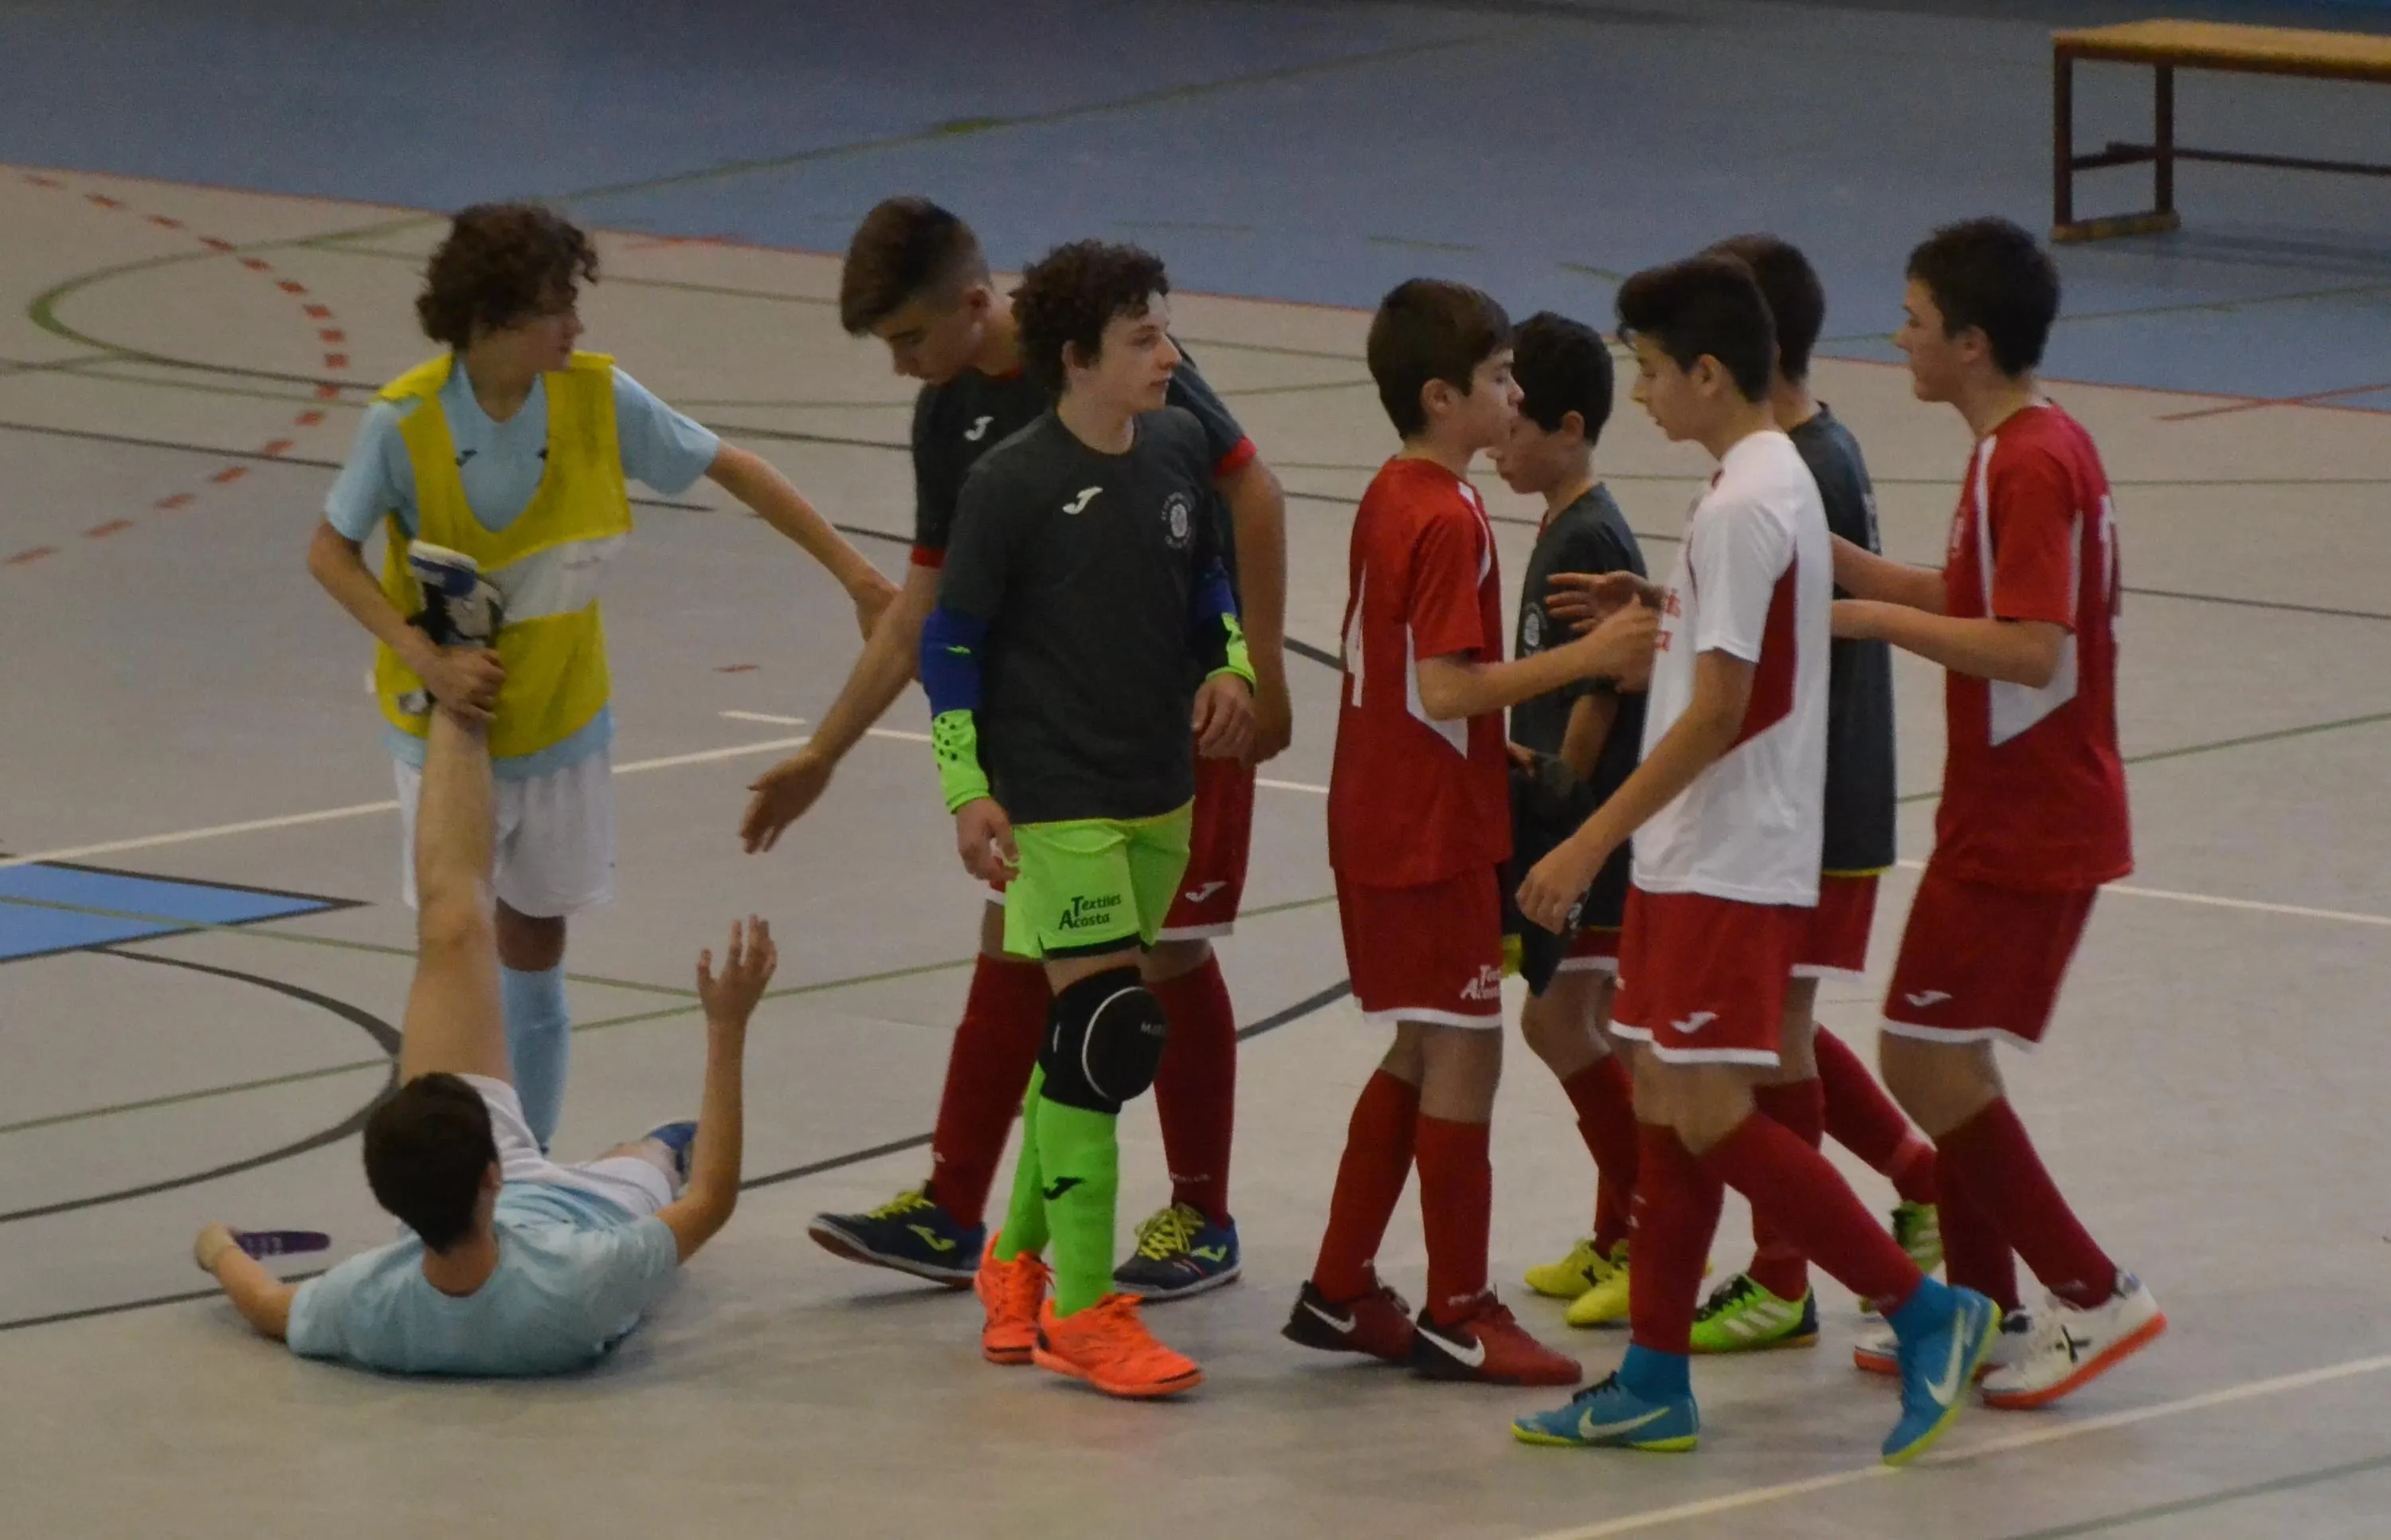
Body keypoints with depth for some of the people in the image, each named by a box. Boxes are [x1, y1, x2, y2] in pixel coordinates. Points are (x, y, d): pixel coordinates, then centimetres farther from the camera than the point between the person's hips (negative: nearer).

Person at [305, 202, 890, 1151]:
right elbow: (331, 551, -9)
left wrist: (851, 570, -3)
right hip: (444, 723, -2)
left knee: (535, 955, 10)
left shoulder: (599, 398, -13)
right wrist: (428, 661, -20)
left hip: (561, 726, 2)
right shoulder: (406, 422, -20)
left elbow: (729, 469, -3)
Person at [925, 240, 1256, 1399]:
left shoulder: (1178, 449, 3)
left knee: (1085, 1032, 15)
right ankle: (1083, 1311, -7)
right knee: (1106, 1030, -12)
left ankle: (1018, 1256, 33)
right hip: (1054, 801, -7)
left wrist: (1227, 666, 1)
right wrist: (967, 790, -12)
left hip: (1158, 794, 7)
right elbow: (949, 640, -8)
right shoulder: (1012, 485, -14)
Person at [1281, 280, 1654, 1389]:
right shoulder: (1448, 520, -19)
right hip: (1431, 832, -10)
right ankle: (1457, 1316, 3)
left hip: (1379, 824, 10)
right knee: (1463, 1057, -3)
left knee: (1420, 1053, 16)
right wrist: (1586, 657, -22)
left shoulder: (1390, 498, 10)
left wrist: (1498, 746, 20)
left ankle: (1339, 1291, 20)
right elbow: (1448, 686, -24)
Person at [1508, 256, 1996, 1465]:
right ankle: (1653, 1385, 14)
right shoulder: (1780, 479, 12)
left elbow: (1716, 710, -22)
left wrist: (1591, 843, -20)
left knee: (1710, 1116, -10)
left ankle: (1926, 1314, -4)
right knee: (1667, 1107, 10)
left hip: (1728, 862, -10)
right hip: (1702, 856, 10)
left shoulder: (1739, 508, -19)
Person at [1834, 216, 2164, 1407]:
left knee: (1930, 1064, -7)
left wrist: (1880, 618, -20)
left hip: (2023, 826, -10)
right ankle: (1982, 1310, 22)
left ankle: (2092, 1296, -3)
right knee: (1946, 1059, 15)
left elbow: (2029, 648, -28)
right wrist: (1852, 566, 14)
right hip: (2014, 814, 10)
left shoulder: (2027, 467, -20)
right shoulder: (2047, 448, 11)